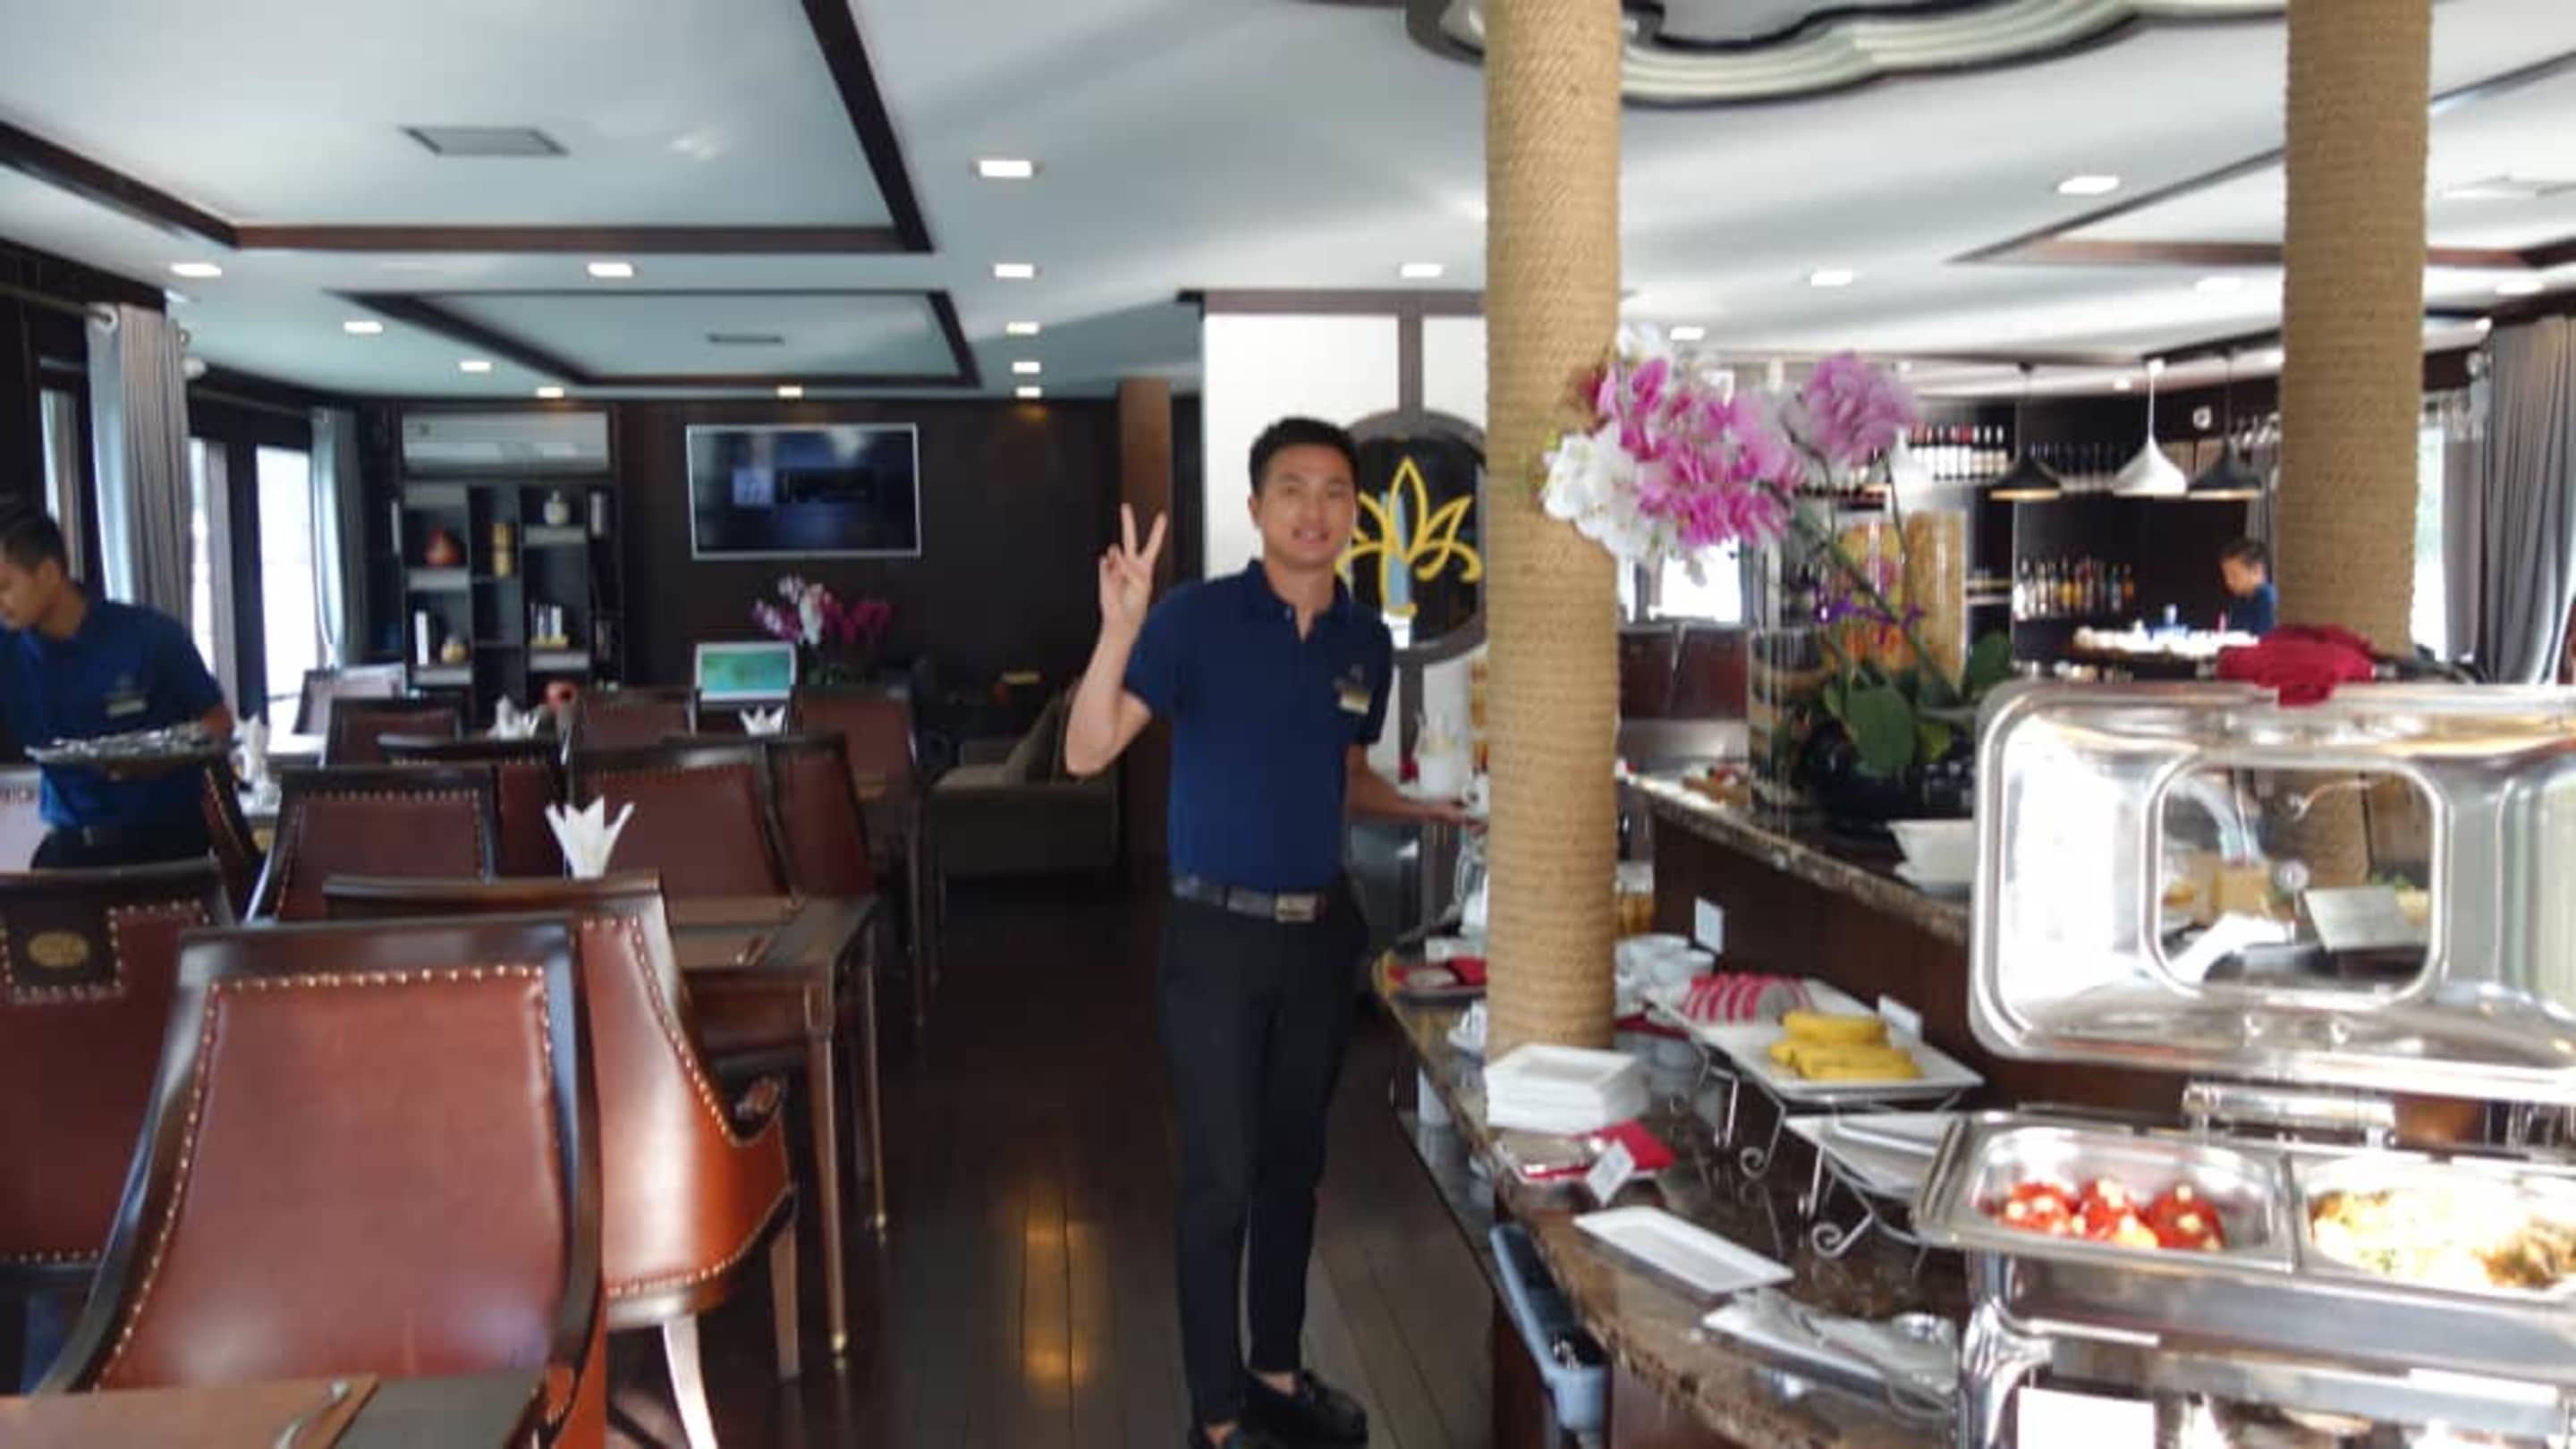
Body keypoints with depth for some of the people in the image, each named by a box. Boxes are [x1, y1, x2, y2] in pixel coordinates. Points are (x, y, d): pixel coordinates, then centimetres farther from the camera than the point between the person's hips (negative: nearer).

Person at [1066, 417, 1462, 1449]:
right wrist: (1120, 629, -33)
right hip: (1218, 935, -5)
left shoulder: (1367, 641, 5)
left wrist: (1432, 807, 2)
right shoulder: (1197, 618, -12)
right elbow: (1086, 755, -19)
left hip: (1322, 930, 5)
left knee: (1294, 1164, 16)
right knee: (1223, 1178, 1)